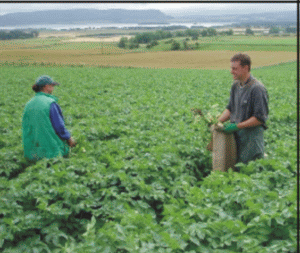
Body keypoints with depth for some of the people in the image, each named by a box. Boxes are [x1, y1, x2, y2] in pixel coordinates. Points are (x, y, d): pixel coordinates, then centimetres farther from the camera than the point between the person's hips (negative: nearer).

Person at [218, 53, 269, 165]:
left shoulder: (257, 88, -16)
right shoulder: (235, 85, 8)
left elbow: (260, 118, -16)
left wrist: (237, 126, -17)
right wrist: (218, 121, 2)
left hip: (251, 137, -7)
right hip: (236, 135, 7)